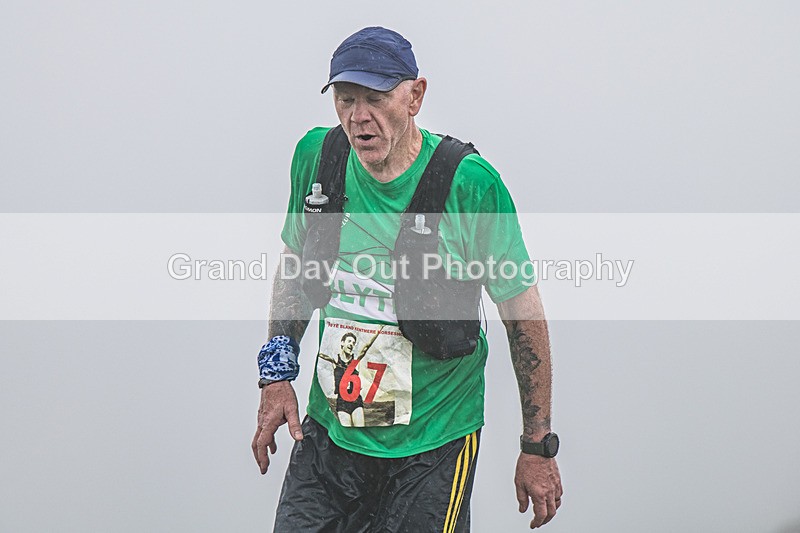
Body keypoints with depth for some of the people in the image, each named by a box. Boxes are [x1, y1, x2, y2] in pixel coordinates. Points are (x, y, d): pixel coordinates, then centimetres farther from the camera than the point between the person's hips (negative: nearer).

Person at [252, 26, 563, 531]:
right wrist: (277, 374, 6)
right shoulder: (317, 157, -3)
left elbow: (524, 314, -8)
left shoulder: (469, 183, -15)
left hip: (431, 447, -4)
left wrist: (538, 449, -6)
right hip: (328, 433, 4)